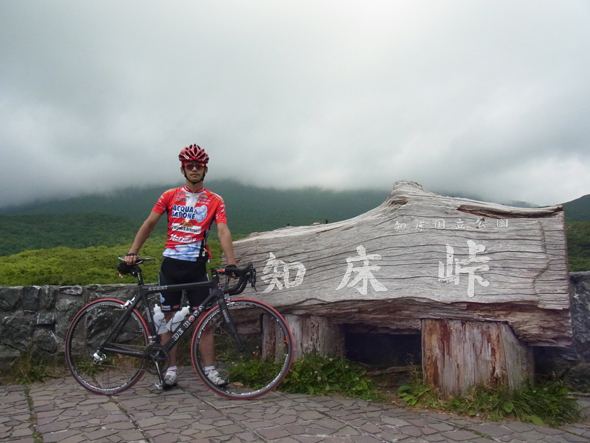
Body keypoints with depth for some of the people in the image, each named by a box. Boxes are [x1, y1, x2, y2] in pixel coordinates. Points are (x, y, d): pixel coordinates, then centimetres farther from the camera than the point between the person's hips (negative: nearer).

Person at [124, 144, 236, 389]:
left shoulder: (215, 201, 2)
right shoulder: (170, 196, 5)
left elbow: (223, 232, -8)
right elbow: (149, 224, 7)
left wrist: (232, 264, -20)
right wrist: (132, 252, -2)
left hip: (197, 265, -1)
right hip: (171, 263, 1)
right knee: (170, 318, 5)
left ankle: (209, 369, 9)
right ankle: (171, 369, 15)